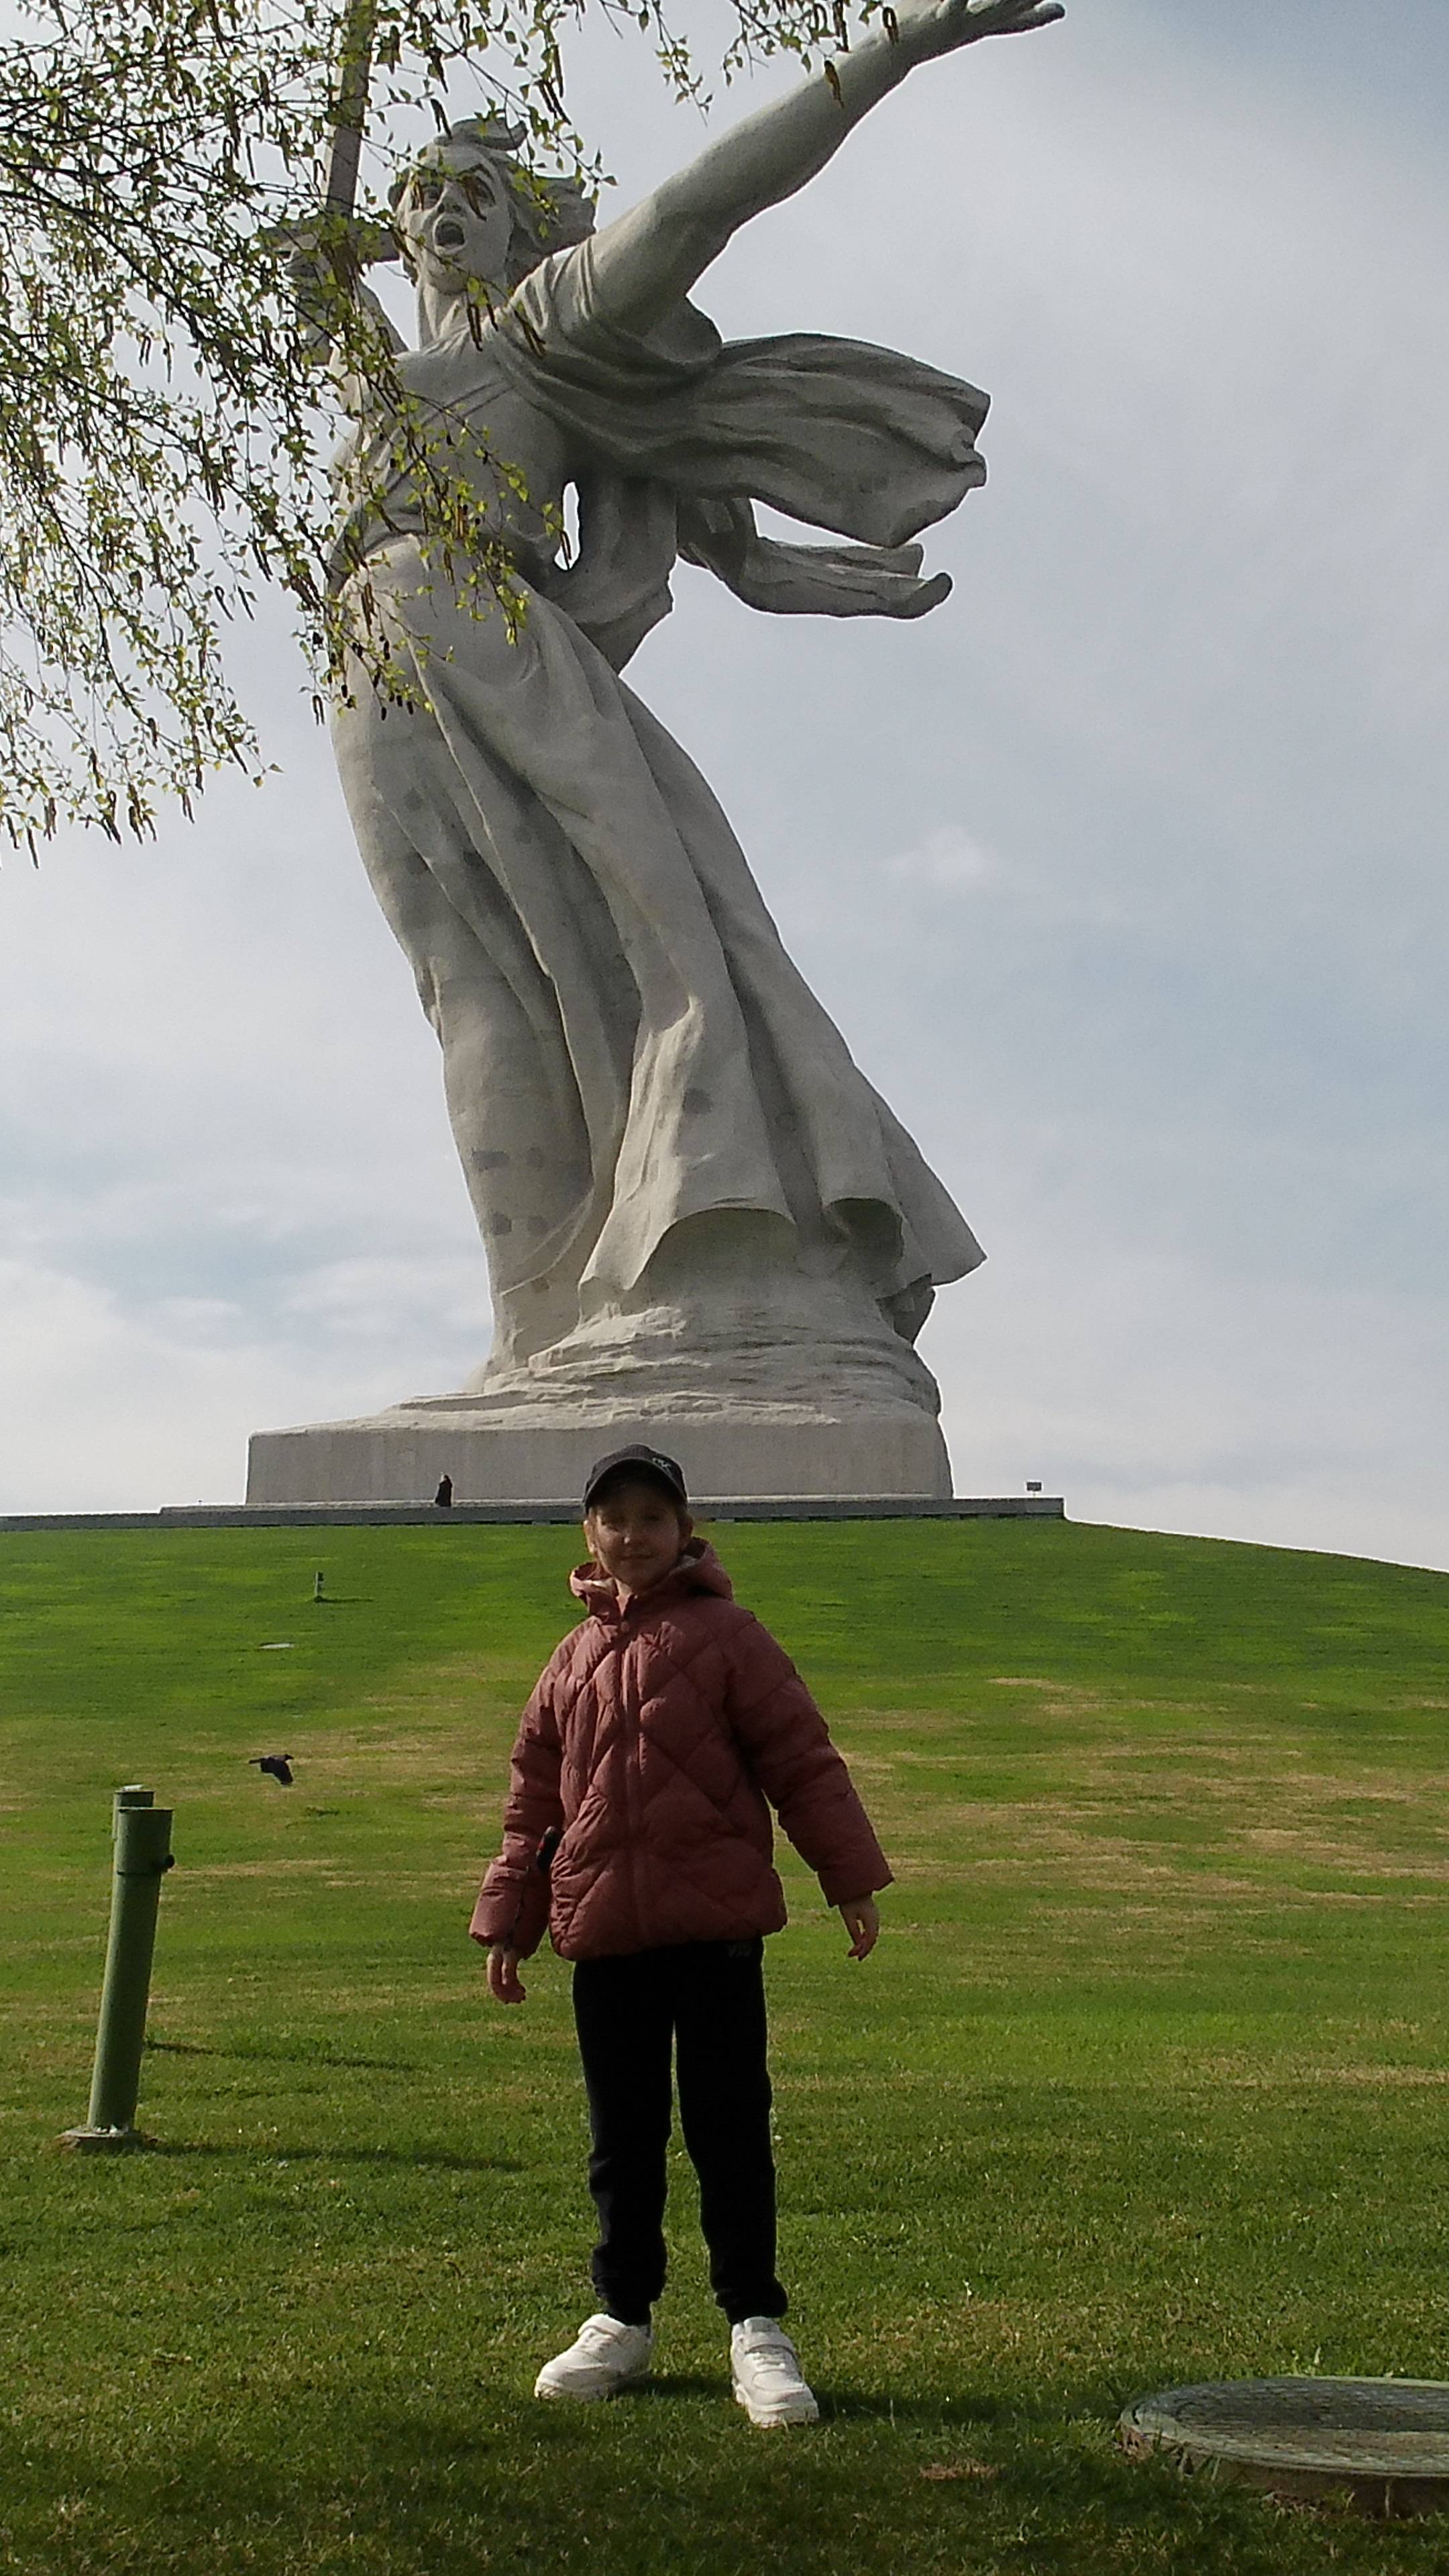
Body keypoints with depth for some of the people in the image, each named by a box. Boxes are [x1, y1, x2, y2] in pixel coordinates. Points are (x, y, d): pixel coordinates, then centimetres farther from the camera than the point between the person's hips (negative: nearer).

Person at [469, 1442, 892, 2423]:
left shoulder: (726, 1635, 1)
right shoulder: (574, 1659, 13)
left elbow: (803, 1759, -1)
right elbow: (534, 1800, 18)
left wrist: (852, 1876, -5)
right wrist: (509, 1923, 18)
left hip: (717, 1927, -4)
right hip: (604, 1936, 4)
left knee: (729, 2129, -1)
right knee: (622, 2137, 13)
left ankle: (757, 2326, 8)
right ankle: (623, 2319, 25)